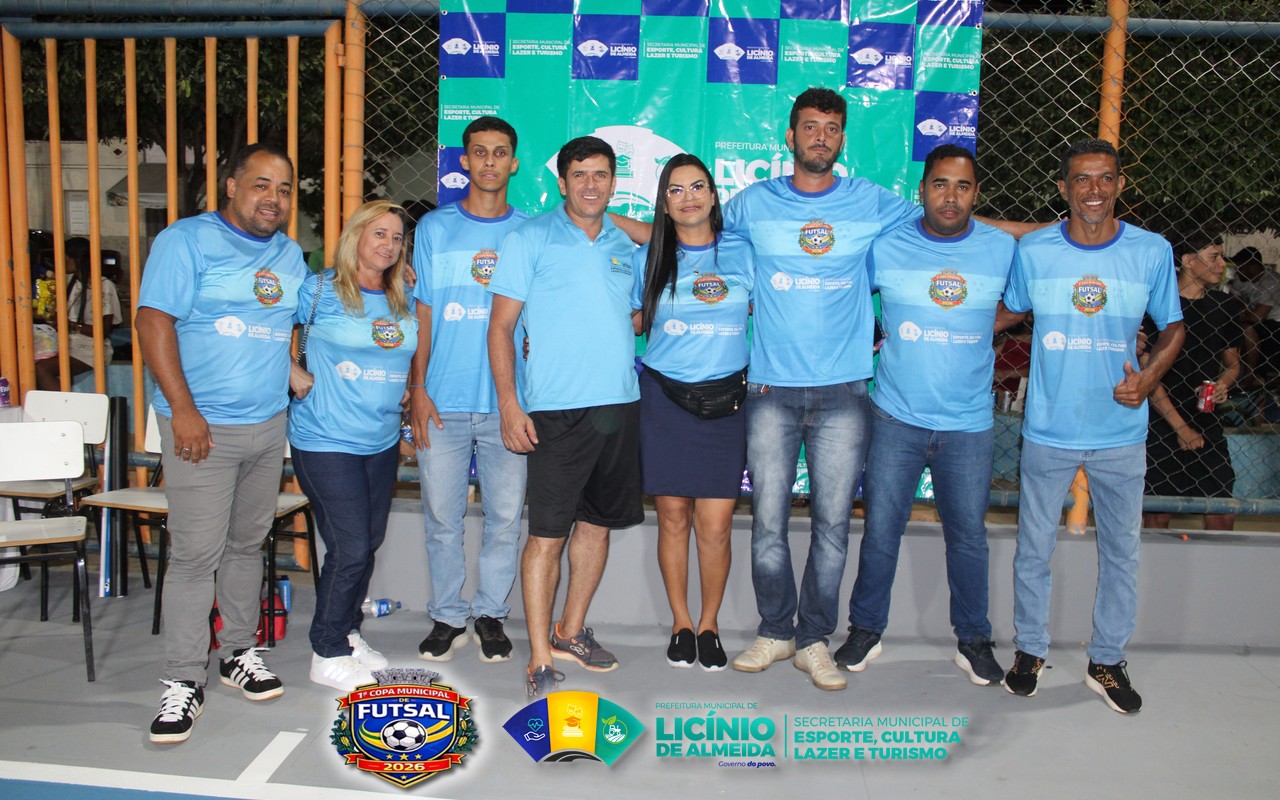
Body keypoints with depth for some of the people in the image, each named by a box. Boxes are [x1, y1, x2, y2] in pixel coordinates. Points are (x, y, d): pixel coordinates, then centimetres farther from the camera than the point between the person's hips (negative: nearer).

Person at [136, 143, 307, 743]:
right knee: (197, 553, -5)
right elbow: (154, 321, -12)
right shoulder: (185, 241, -5)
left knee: (248, 543, 14)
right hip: (202, 427, -5)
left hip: (269, 424, 6)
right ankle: (184, 681, 6)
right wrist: (183, 411, -18)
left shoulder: (290, 255, 13)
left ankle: (239, 652, 28)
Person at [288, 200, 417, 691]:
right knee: (349, 549, -5)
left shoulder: (404, 303, 8)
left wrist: (409, 391, 8)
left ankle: (349, 634, 32)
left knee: (368, 544, 13)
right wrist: (294, 374, -9)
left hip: (382, 443, 6)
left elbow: (414, 357, 23)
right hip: (326, 442, -6)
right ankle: (328, 655, 12)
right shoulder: (319, 291, -6)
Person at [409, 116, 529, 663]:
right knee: (442, 516, 6)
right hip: (443, 402, 0)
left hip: (506, 402, 0)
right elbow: (422, 314, 6)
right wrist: (417, 388, -2)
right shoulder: (435, 228, 8)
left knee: (505, 514, 5)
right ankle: (448, 617, 21)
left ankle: (491, 613, 22)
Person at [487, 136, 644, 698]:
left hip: (619, 404, 6)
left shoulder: (626, 246, 14)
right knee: (547, 534, -5)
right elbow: (501, 325, -4)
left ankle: (571, 632, 28)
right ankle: (540, 658, 5)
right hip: (557, 410, -5)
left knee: (597, 522, 13)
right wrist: (509, 404, -11)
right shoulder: (530, 240, 0)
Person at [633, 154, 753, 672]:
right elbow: (631, 324, 13)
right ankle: (680, 624, 23)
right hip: (663, 397, 1)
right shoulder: (648, 259, 7)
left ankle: (709, 625, 18)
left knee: (715, 526, -2)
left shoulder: (742, 253, 7)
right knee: (673, 518, 5)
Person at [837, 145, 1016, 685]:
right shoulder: (885, 247, -2)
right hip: (897, 418, -1)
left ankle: (974, 640, 28)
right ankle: (866, 630, 24)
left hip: (969, 424, 1)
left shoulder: (1002, 249, 2)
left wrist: (967, 336, 6)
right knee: (881, 530, 6)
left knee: (968, 535, 10)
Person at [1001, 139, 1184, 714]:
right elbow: (1010, 311, 12)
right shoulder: (1032, 251, -4)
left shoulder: (1153, 251, -4)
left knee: (1121, 550, 12)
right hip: (1049, 431, 0)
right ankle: (1030, 650, 31)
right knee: (1033, 548, 10)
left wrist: (1148, 377, -9)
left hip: (1121, 434, 1)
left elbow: (1172, 327, 7)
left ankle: (1107, 661, 31)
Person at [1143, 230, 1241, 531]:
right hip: (1163, 425, -5)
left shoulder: (1223, 306, 9)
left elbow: (1233, 362, 20)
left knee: (1223, 513, 3)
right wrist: (1180, 427, -10)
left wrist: (1223, 384, -4)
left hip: (1208, 424, 5)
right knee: (1158, 515, 1)